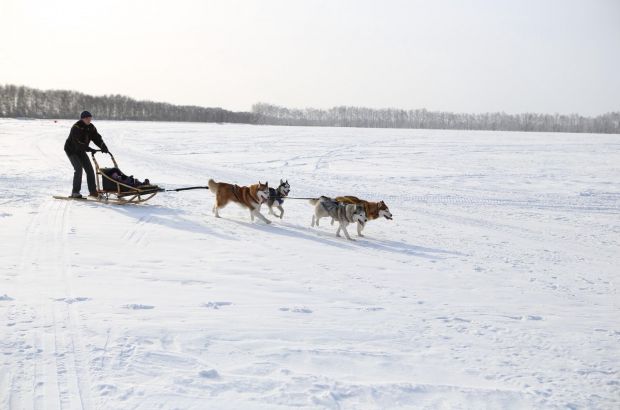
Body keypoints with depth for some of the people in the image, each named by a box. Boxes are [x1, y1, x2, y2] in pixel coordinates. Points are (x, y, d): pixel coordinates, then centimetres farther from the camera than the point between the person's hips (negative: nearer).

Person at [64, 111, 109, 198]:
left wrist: (103, 147, -26)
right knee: (78, 168, -18)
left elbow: (97, 138, -8)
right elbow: (78, 142, -34)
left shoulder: (91, 127, -2)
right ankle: (75, 192, -11)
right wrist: (89, 149, -42)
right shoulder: (76, 127, -25)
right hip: (71, 150, -7)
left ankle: (93, 191, 5)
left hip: (81, 151, 7)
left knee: (89, 169, 0)